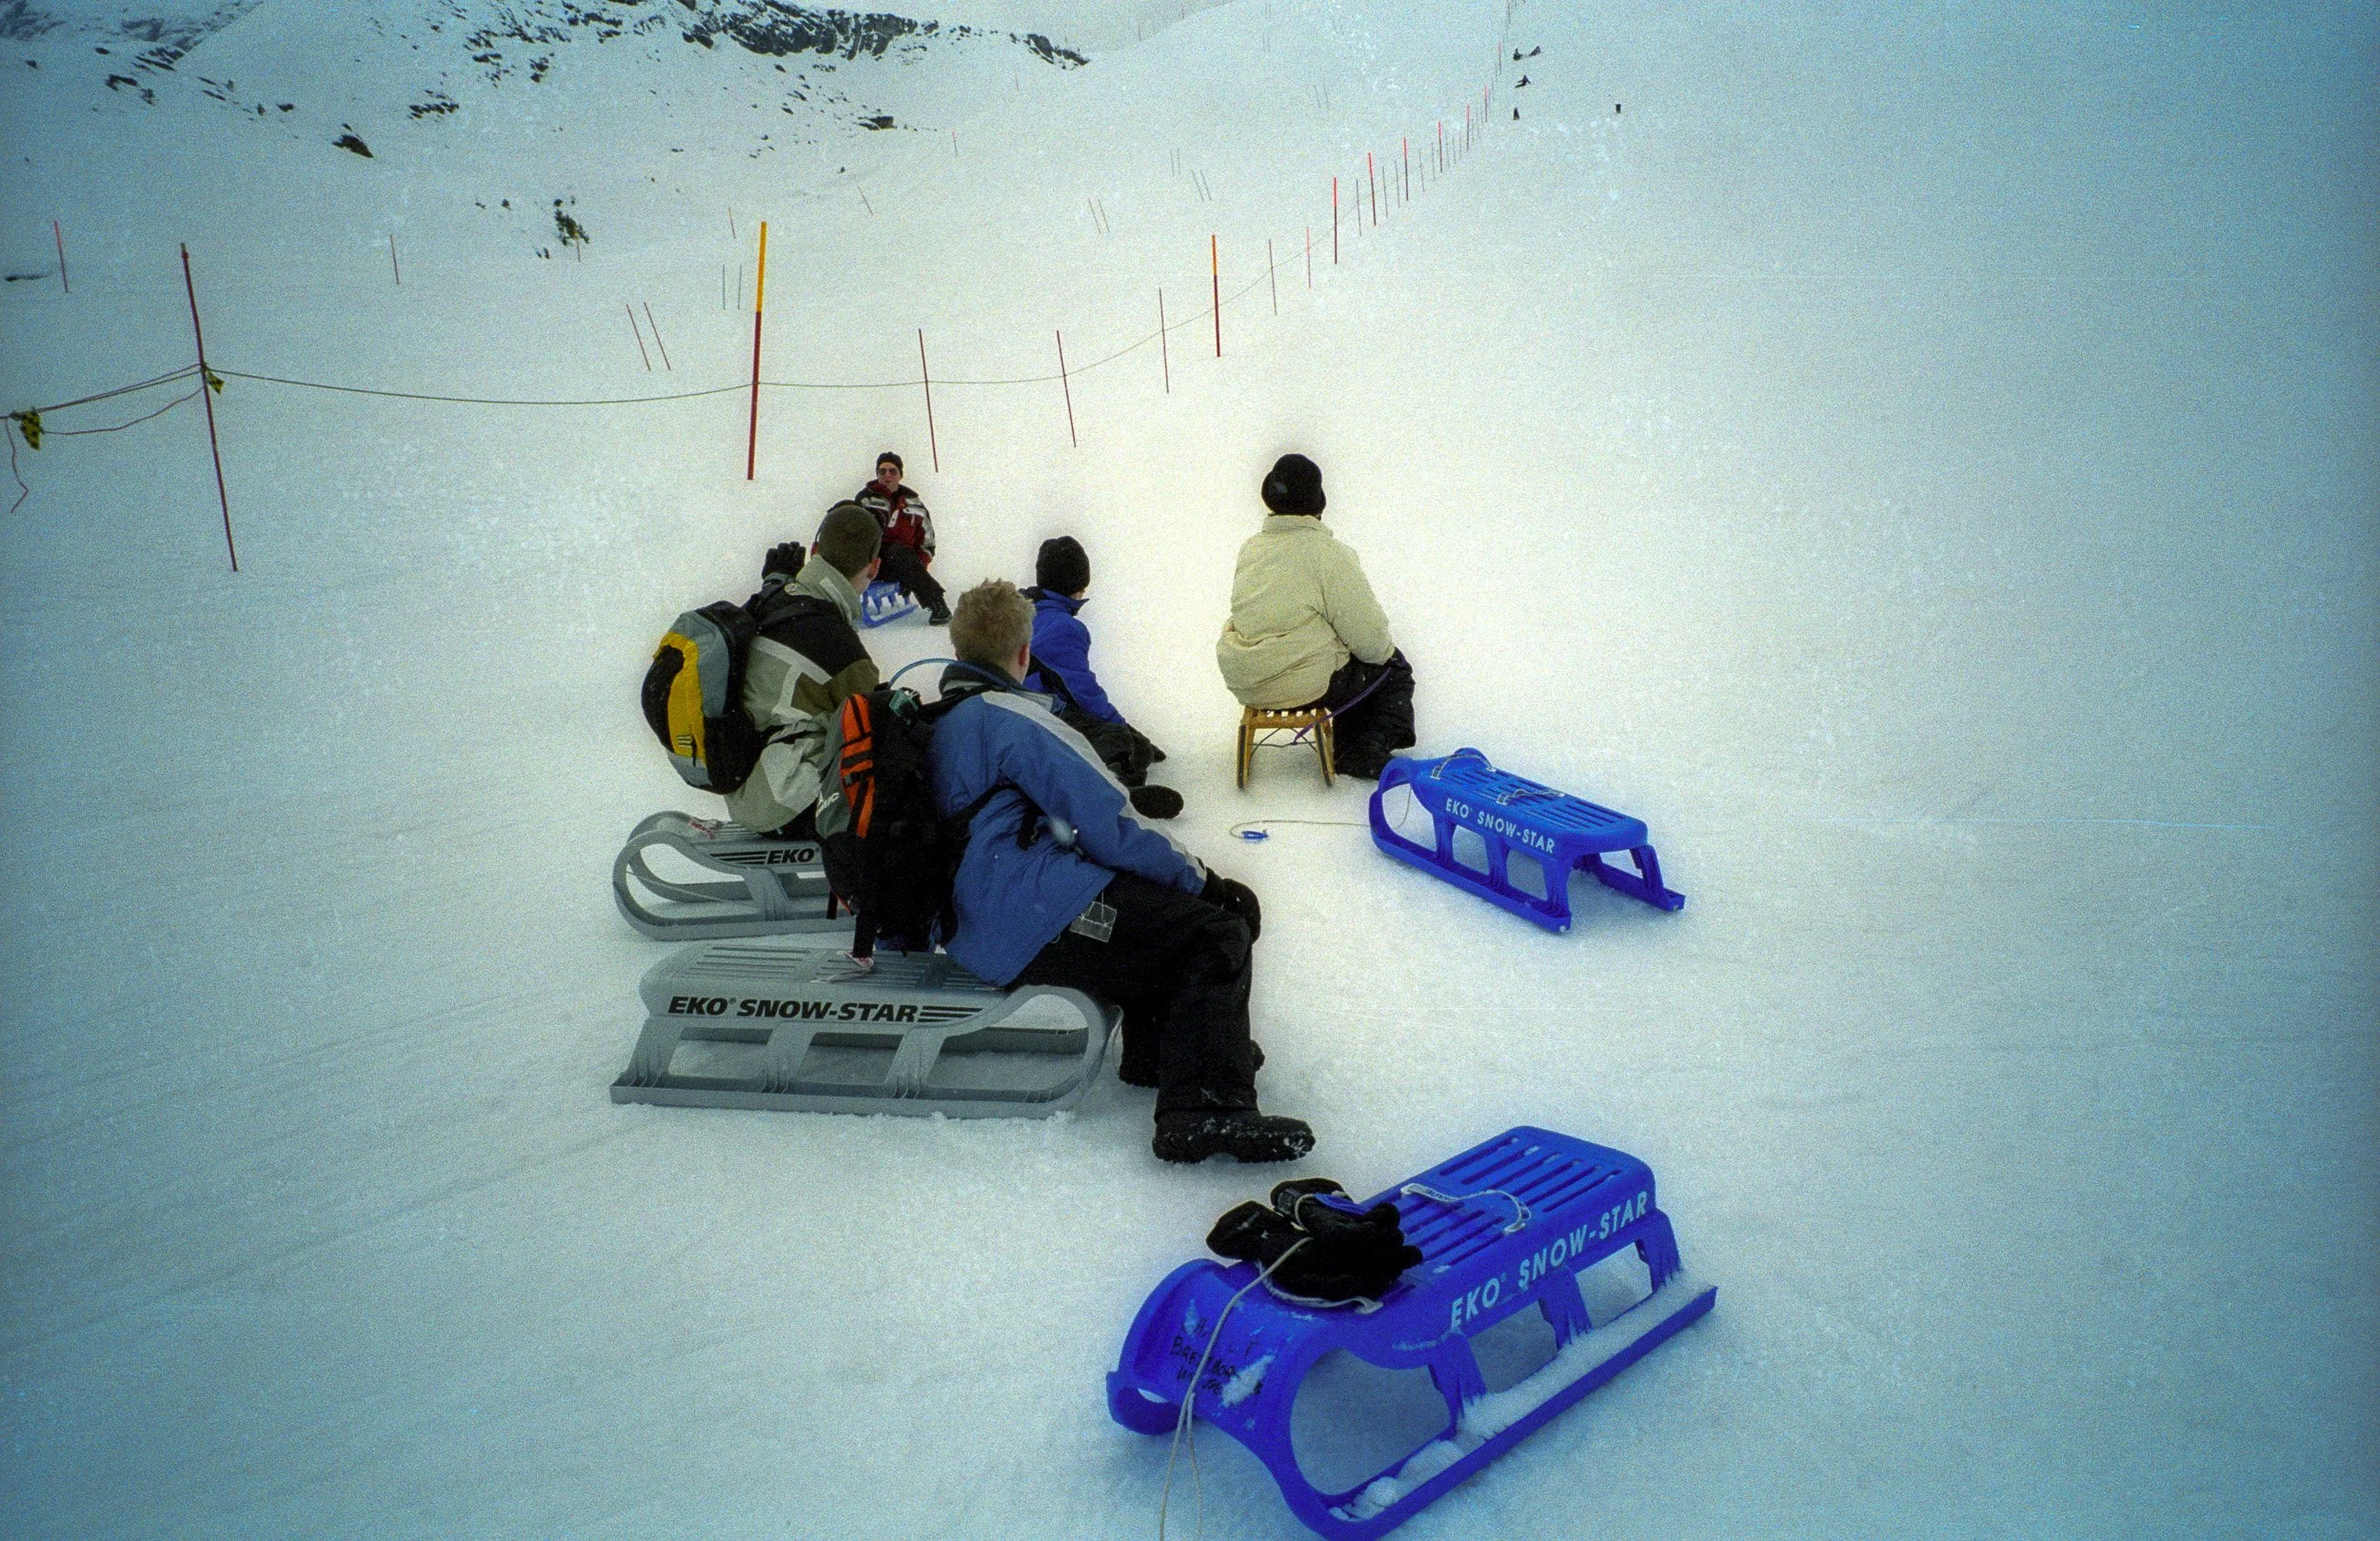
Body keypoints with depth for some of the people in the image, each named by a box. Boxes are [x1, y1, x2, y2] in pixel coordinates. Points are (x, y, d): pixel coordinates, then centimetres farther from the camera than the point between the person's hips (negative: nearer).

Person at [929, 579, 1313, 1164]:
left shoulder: (937, 721, 18)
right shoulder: (1009, 716, -10)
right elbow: (1108, 825, -13)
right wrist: (1202, 879, 0)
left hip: (976, 924, 10)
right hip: (1034, 923, -10)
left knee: (1171, 907, 24)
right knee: (1219, 933, -9)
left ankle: (1158, 1047, 18)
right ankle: (1207, 1108, -17)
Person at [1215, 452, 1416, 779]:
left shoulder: (1250, 548, 6)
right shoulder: (1329, 553, -14)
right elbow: (1368, 635, -13)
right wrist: (1385, 649, 9)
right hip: (1307, 687, -7)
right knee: (1393, 670, 19)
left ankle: (1346, 748, 31)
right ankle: (1366, 757, 12)